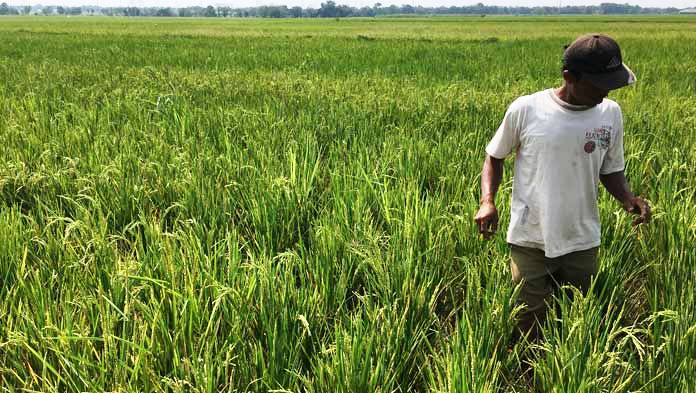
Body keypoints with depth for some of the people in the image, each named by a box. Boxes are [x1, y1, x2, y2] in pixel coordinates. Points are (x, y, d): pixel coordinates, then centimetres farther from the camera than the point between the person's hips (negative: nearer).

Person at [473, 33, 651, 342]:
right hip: (529, 241, -2)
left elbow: (611, 171, 11)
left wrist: (628, 198, -11)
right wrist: (487, 201, -13)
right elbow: (494, 157, 3)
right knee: (529, 325, 10)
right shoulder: (525, 110, -12)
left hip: (582, 243, 3)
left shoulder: (610, 113, -2)